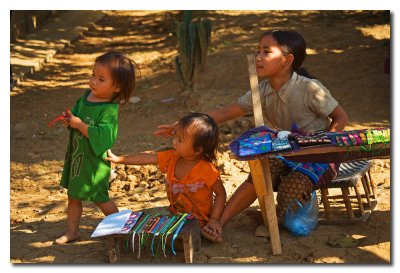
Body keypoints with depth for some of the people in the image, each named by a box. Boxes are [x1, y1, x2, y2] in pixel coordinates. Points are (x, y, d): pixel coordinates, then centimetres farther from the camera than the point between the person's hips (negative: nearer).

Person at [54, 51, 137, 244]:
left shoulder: (109, 110, -25)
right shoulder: (87, 96, 0)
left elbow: (102, 137, -35)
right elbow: (77, 111, 17)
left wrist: (80, 125, -31)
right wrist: (70, 118, -5)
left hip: (93, 161, -8)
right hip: (76, 156, 8)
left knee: (100, 198, 9)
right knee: (73, 195, 17)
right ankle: (72, 231, 31)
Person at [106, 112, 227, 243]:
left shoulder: (207, 170, -24)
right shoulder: (171, 158, -6)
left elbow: (221, 193, -13)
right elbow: (147, 158, 2)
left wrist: (214, 219, -19)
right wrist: (118, 159, 4)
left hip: (197, 222, -6)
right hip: (174, 215, 6)